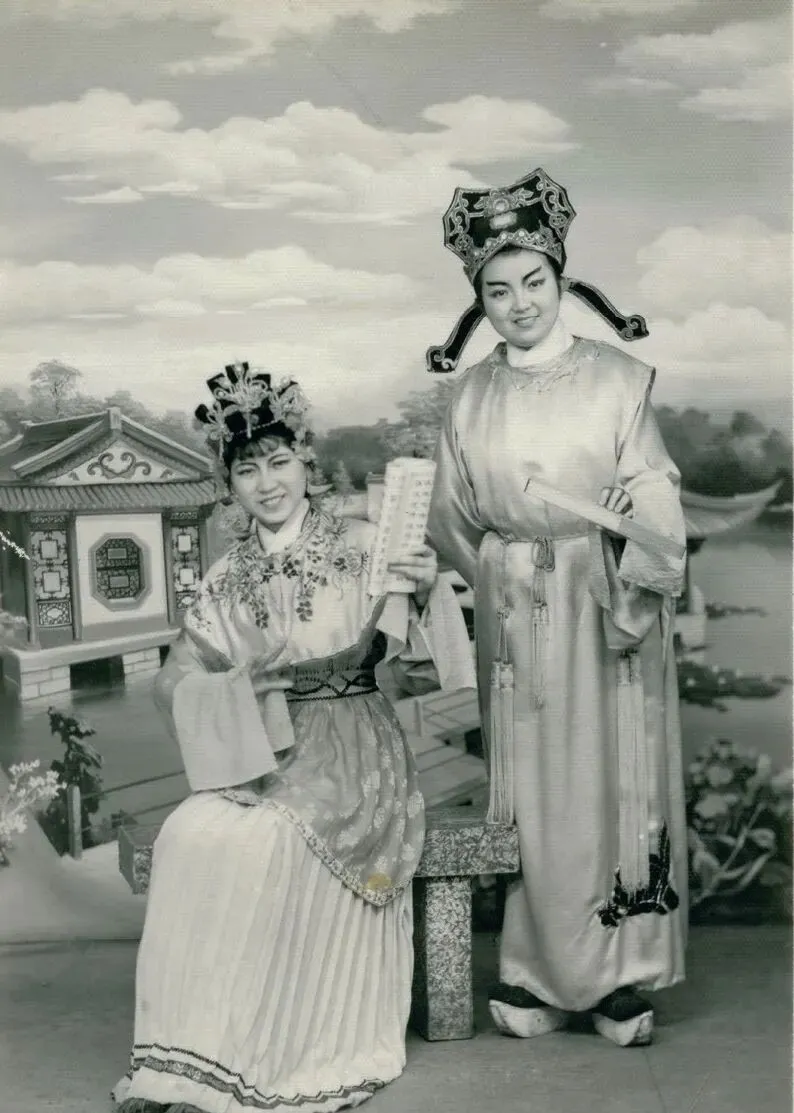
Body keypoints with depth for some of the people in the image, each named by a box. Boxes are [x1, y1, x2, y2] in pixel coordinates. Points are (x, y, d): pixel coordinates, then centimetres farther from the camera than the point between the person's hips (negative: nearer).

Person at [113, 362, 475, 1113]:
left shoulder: (362, 547, 2)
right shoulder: (226, 581, 12)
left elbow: (405, 644, -8)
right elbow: (177, 679, 8)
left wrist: (424, 590, -29)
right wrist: (236, 693, -13)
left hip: (347, 746, -3)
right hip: (257, 752, 3)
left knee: (262, 841, -29)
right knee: (190, 836, -25)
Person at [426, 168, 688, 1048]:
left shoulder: (618, 379, -4)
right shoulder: (472, 397, 4)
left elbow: (657, 496, -6)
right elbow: (453, 517, 10)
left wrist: (630, 512, -23)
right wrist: (499, 564, -1)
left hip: (608, 611, -2)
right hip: (515, 620, 2)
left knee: (611, 780, 3)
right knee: (530, 788, 6)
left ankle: (622, 981, 18)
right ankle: (542, 974, 21)